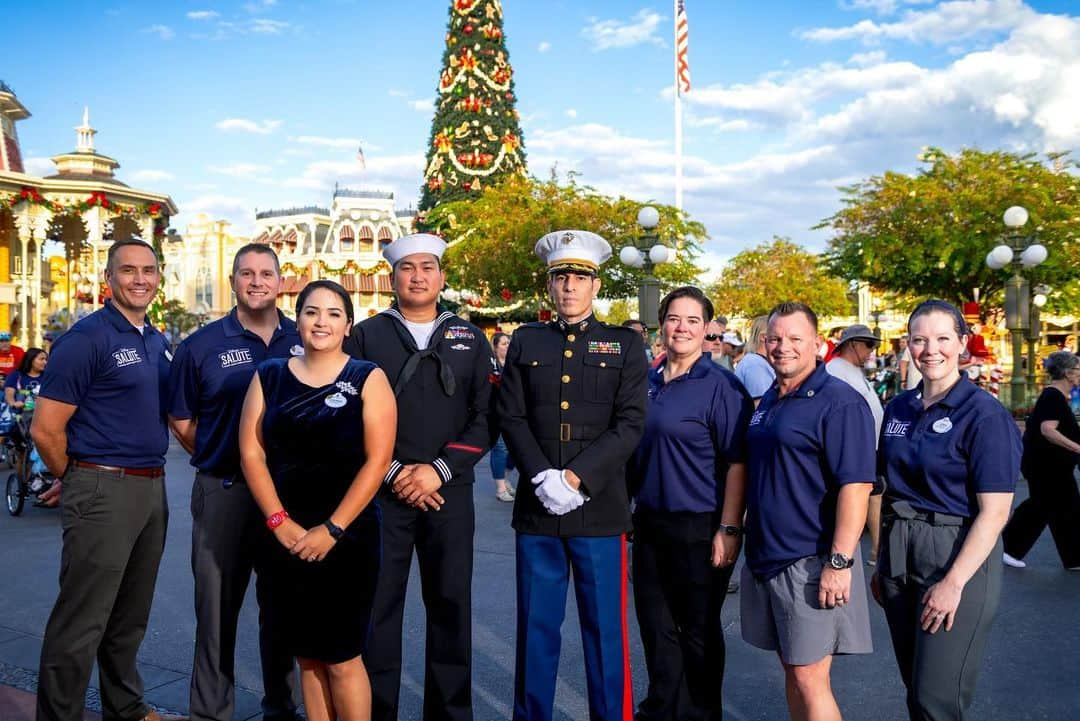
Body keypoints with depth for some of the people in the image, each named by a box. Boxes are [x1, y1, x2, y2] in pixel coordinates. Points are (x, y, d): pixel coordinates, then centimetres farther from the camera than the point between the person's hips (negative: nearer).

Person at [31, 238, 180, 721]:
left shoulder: (159, 343, 11)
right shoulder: (86, 338, -12)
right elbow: (45, 429, -14)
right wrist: (76, 481, 0)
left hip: (153, 488, 7)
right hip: (103, 491, -7)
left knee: (131, 616, 20)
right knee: (81, 622, 1)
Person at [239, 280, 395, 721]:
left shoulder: (368, 379, -2)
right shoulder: (269, 375, 7)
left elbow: (377, 460, -8)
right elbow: (250, 453, 2)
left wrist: (332, 529, -12)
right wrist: (279, 521, -8)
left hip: (347, 537, -3)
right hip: (284, 536, 3)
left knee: (342, 658, 2)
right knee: (307, 655, 12)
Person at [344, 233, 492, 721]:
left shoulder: (470, 339, 9)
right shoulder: (366, 336, 5)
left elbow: (484, 416, 2)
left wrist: (440, 469, -10)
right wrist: (392, 472, -10)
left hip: (450, 492, 1)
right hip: (381, 492, -1)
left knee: (451, 607, 8)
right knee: (378, 607, 5)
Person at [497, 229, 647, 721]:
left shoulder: (625, 345, 5)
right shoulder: (526, 342, 10)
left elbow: (630, 425, -5)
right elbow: (511, 418, 2)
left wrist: (575, 477, -14)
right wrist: (543, 477, -12)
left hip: (600, 510, -1)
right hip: (536, 510, 2)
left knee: (605, 629, 7)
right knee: (536, 628, 11)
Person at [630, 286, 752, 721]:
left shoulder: (721, 385, -10)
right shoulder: (648, 382, 7)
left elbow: (737, 462, -13)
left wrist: (729, 530, -17)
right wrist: (632, 510, 12)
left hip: (699, 527, -6)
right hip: (649, 523, 6)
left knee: (698, 630, 10)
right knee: (655, 624, 17)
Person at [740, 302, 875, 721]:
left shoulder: (838, 402, -12)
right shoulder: (768, 401, 13)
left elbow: (857, 485, -18)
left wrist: (840, 561, -22)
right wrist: (737, 531, 18)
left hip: (811, 562, -7)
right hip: (765, 557, 8)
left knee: (810, 678, -1)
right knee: (791, 671, 17)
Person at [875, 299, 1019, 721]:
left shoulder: (984, 414, -11)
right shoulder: (898, 409, 7)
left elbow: (995, 512, -14)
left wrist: (954, 582, -19)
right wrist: (882, 563, 11)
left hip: (958, 556, -6)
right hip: (900, 557, 6)